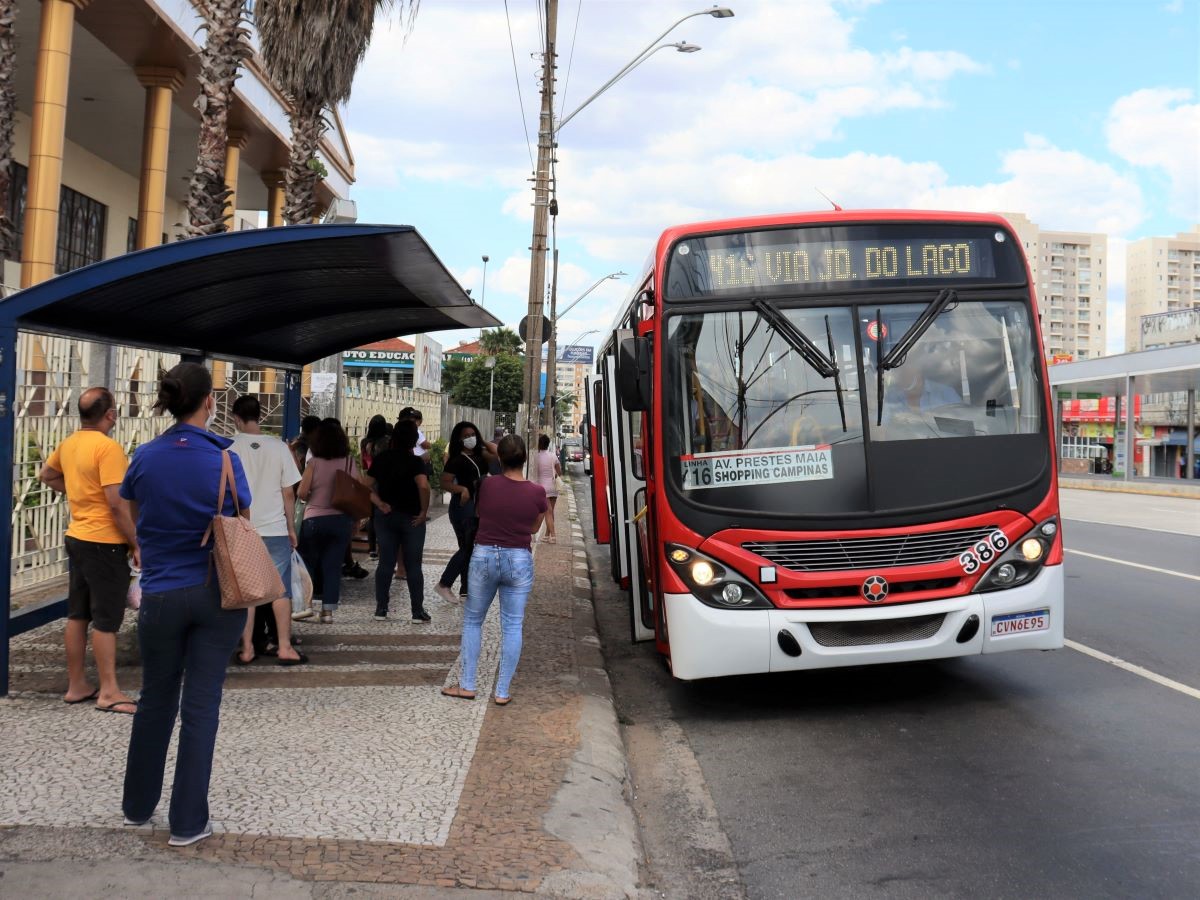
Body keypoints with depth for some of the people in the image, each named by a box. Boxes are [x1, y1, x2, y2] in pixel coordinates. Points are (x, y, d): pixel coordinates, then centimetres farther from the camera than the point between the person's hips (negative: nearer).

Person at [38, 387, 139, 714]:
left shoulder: (68, 444, 7)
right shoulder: (108, 447, -19)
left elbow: (46, 475, 26)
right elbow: (116, 504, -22)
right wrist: (136, 544, -15)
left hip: (77, 538, 9)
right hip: (105, 543, -8)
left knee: (77, 615, 14)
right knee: (106, 620, -1)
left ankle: (76, 685, 24)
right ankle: (109, 692, 5)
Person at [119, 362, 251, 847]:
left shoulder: (145, 457, -2)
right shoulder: (223, 457, -10)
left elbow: (132, 514, 14)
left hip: (161, 594, 2)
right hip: (217, 594, -2)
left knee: (156, 699, 18)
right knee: (201, 704, 5)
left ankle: (138, 805, 35)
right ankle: (188, 821, 12)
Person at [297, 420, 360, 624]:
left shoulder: (314, 462, -8)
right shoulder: (350, 462, -2)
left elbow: (302, 493, -9)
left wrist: (312, 497, 11)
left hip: (315, 519, -2)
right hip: (341, 519, 2)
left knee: (308, 562, 16)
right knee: (333, 565, 6)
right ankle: (328, 610, 4)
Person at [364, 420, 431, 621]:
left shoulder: (381, 459, 2)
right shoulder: (414, 462, -13)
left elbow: (368, 485, 2)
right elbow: (423, 486, -27)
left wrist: (379, 503, -1)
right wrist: (424, 510, -17)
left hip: (386, 516, 4)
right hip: (411, 518, -4)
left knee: (385, 563, 10)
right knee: (413, 566, 4)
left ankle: (381, 608, 13)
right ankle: (418, 611, 8)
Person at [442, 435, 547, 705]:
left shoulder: (487, 485, -8)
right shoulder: (537, 492, -7)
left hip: (484, 556, 0)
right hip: (519, 560, 0)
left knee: (472, 620, 15)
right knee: (512, 626, 7)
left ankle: (467, 685, 17)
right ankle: (502, 692, 9)